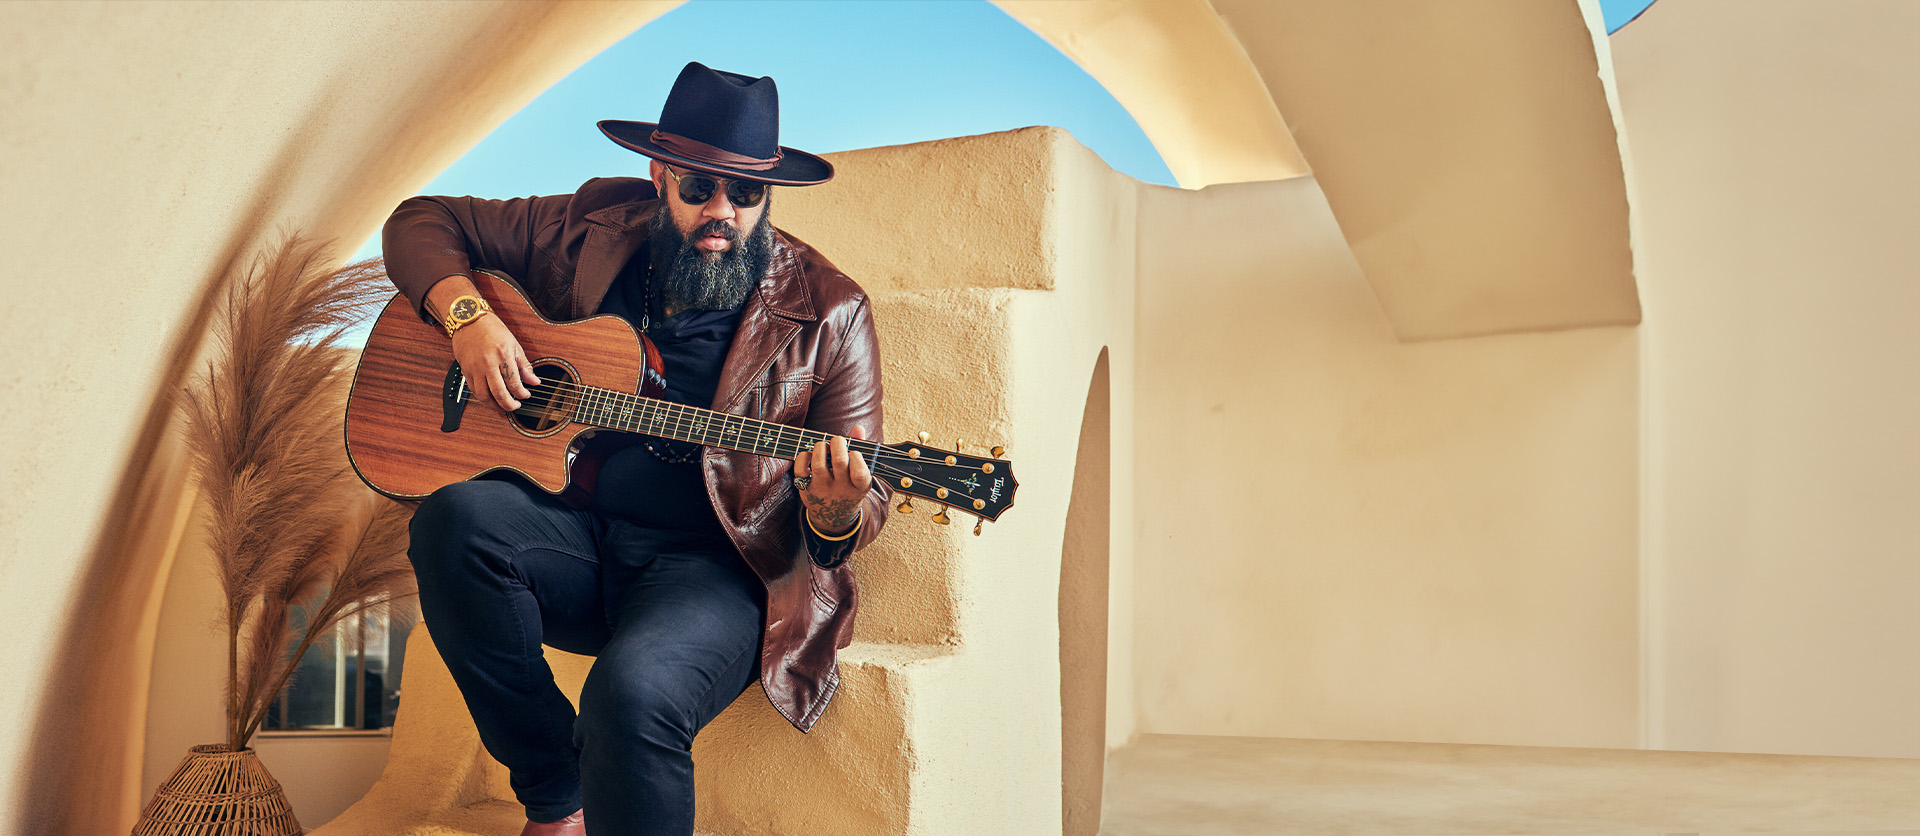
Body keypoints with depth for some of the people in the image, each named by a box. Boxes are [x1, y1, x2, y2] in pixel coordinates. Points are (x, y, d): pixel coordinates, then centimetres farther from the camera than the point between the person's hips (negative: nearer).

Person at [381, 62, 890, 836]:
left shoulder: (827, 312, -2)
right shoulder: (595, 228, 6)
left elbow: (862, 500, 0)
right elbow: (423, 221, 14)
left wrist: (833, 515, -26)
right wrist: (465, 314, -6)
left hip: (717, 568, -4)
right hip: (575, 537, 5)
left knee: (634, 692, -35)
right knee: (456, 518, -28)